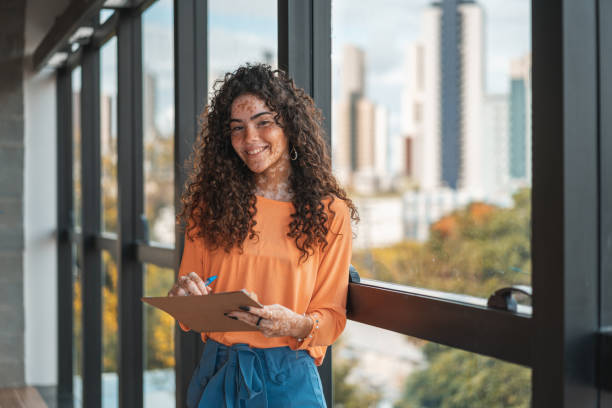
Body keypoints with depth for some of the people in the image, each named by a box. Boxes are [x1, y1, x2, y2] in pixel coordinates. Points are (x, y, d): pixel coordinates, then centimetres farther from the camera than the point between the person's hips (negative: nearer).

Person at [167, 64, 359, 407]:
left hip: (287, 379, -2)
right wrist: (184, 296, -15)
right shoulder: (212, 205, 4)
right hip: (217, 373, 2)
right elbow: (190, 298, 8)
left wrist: (296, 325, -22)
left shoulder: (329, 213, -3)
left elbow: (333, 317, -2)